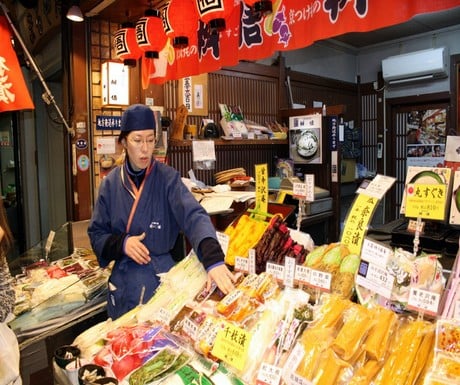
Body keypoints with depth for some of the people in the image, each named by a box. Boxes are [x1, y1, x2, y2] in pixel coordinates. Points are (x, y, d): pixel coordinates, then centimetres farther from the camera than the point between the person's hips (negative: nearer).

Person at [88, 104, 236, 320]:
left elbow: (194, 216, -26)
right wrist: (121, 243, -17)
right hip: (124, 285, 2)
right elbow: (96, 234, 3)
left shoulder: (168, 178, -11)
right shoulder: (111, 183, -2)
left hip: (164, 278, -2)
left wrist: (213, 259, -43)